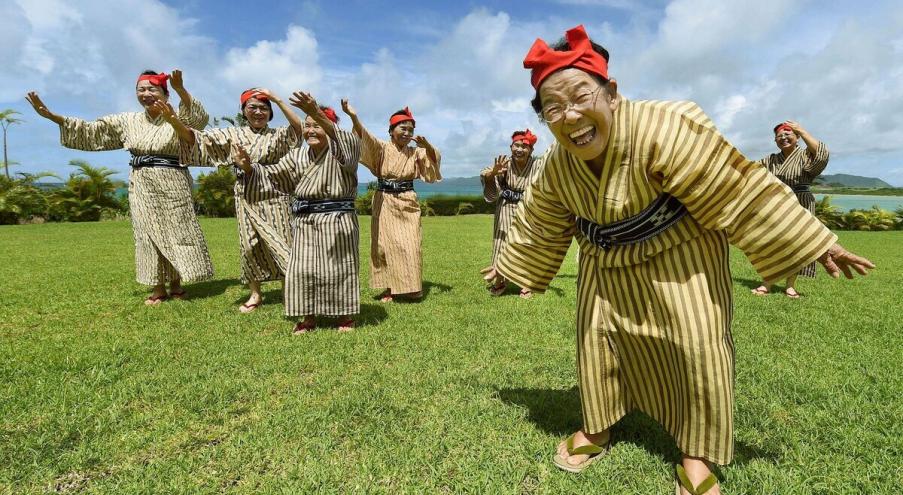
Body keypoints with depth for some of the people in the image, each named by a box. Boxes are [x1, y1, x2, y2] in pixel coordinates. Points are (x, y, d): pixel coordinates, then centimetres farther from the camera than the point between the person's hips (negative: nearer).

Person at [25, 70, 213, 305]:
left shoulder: (177, 118, -1)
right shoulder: (127, 121, 12)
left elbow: (199, 119, -23)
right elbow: (90, 131, 15)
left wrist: (181, 90, -39)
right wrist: (52, 116, 6)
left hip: (172, 183, -4)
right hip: (141, 185, 4)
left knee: (175, 231, -1)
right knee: (148, 234, 5)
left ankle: (176, 284, 12)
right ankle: (158, 288, 13)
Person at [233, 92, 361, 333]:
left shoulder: (342, 152, -5)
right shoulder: (297, 156, 12)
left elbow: (348, 140, -29)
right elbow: (273, 175, 14)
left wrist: (316, 113, -43)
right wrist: (249, 166, -6)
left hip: (337, 219, -5)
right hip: (304, 221, 5)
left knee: (339, 267, 4)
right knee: (303, 269, 6)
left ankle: (346, 315, 21)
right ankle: (309, 317, 21)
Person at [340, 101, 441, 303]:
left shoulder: (415, 152, 7)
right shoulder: (382, 148, -3)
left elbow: (434, 159, 1)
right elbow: (365, 138, -20)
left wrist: (427, 145, -19)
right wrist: (353, 117, -39)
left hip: (407, 203, 2)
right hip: (385, 202, -2)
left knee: (409, 246, -1)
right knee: (385, 245, 2)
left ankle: (411, 287, 11)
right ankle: (389, 289, 11)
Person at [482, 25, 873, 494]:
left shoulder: (662, 128, -31)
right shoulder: (555, 166, -14)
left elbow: (739, 187, -26)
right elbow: (536, 225, 3)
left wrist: (813, 242, -19)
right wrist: (509, 264, 13)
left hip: (677, 253, -4)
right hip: (606, 265, 4)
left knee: (699, 346, -5)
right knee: (594, 339, 7)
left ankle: (696, 454, 17)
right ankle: (596, 429, 29)